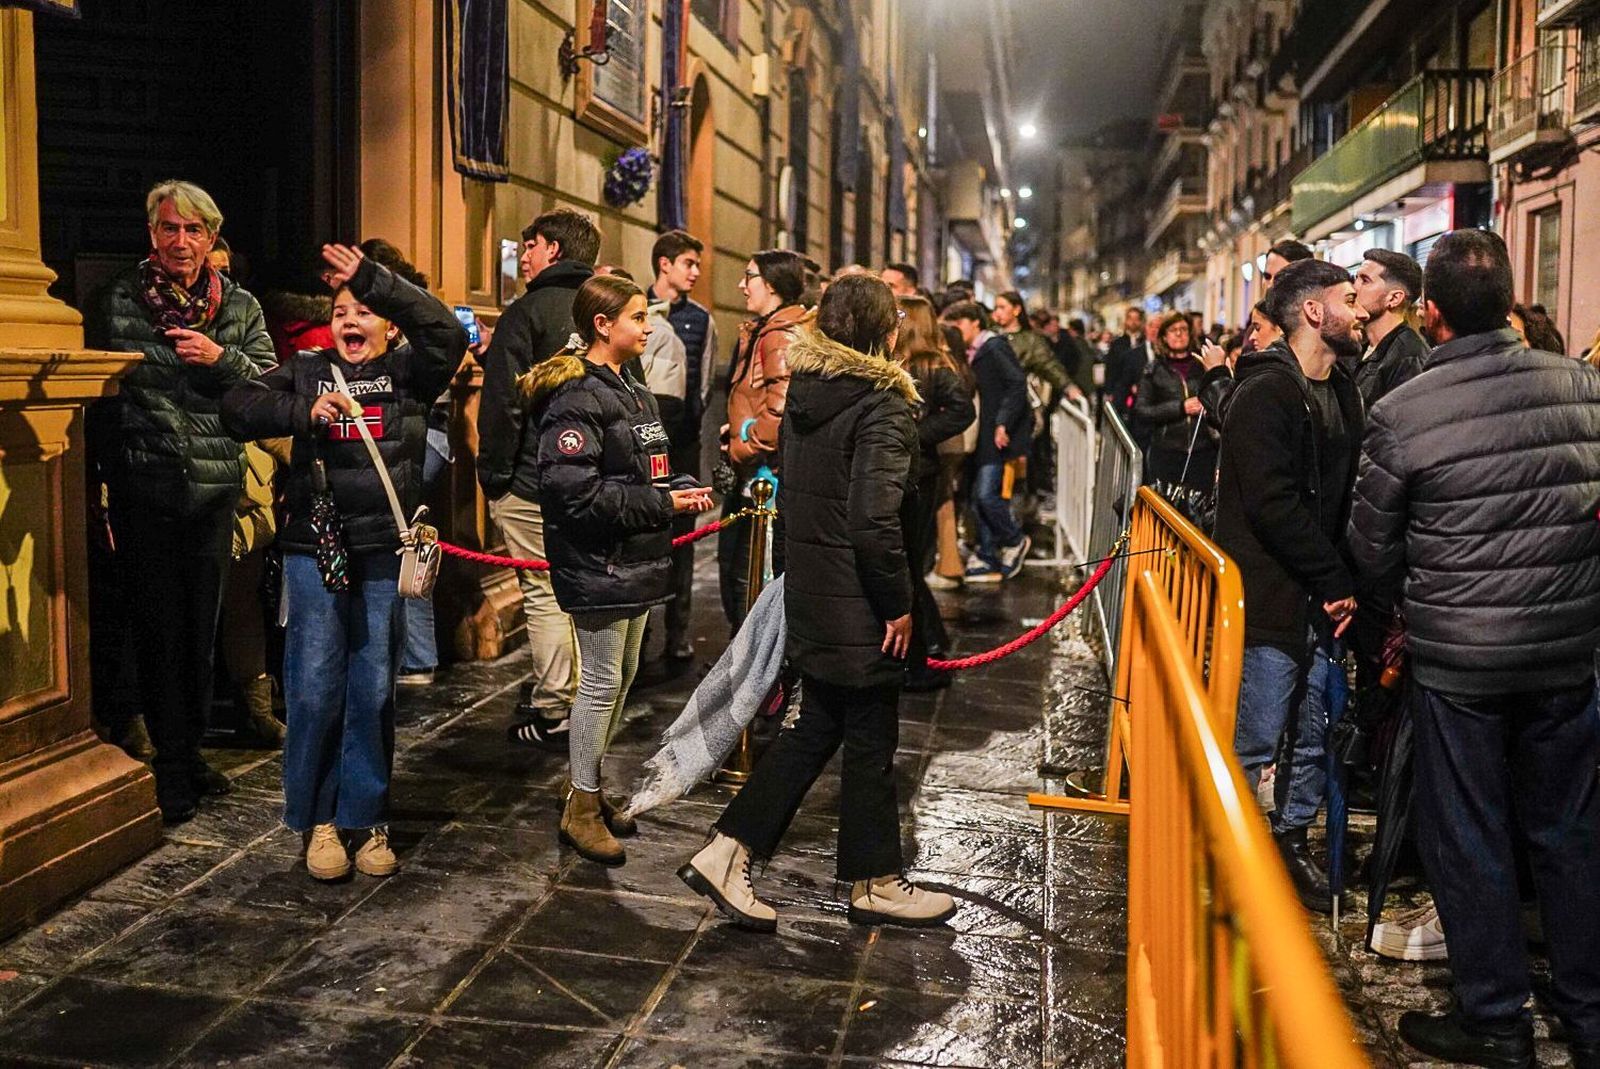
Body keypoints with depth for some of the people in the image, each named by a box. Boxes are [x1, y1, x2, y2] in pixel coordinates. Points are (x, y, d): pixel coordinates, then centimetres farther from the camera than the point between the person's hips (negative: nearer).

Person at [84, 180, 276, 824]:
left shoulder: (239, 307, 8)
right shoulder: (117, 301, 3)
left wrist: (222, 358, -15)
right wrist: (95, 487, -1)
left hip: (213, 486, 2)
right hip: (141, 489, -2)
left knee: (201, 626, 10)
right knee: (157, 627, 0)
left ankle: (190, 751, 23)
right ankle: (170, 767, 10)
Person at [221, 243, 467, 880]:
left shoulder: (407, 373, 7)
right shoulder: (307, 372, 11)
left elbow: (447, 334, -12)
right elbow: (238, 409, 1)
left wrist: (374, 279, -16)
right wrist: (304, 413, -14)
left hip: (385, 552, 0)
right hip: (314, 548, 1)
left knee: (373, 690, 6)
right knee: (315, 689, 2)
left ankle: (366, 817, 19)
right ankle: (317, 820, 17)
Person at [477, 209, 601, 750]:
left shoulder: (528, 311, -10)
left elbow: (503, 401, -15)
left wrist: (493, 474, -7)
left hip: (533, 480, -7)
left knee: (544, 595, -2)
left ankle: (552, 715, 3)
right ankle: (579, 697, 26)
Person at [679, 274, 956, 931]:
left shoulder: (803, 394, 6)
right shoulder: (882, 407, -18)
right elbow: (874, 520, -24)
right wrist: (898, 604, -15)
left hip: (808, 594, 8)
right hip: (859, 606, -8)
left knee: (814, 729, 19)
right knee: (870, 742, 8)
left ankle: (726, 852, 16)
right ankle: (875, 884, 25)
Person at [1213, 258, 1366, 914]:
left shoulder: (1343, 395, 16)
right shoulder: (1266, 392, -11)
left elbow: (1345, 498, 15)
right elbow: (1272, 504, -19)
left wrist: (1343, 583, 2)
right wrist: (1338, 581, -13)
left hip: (1323, 601, 8)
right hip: (1271, 601, -8)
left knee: (1316, 738, 14)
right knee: (1255, 742, -2)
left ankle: (1292, 843, 31)